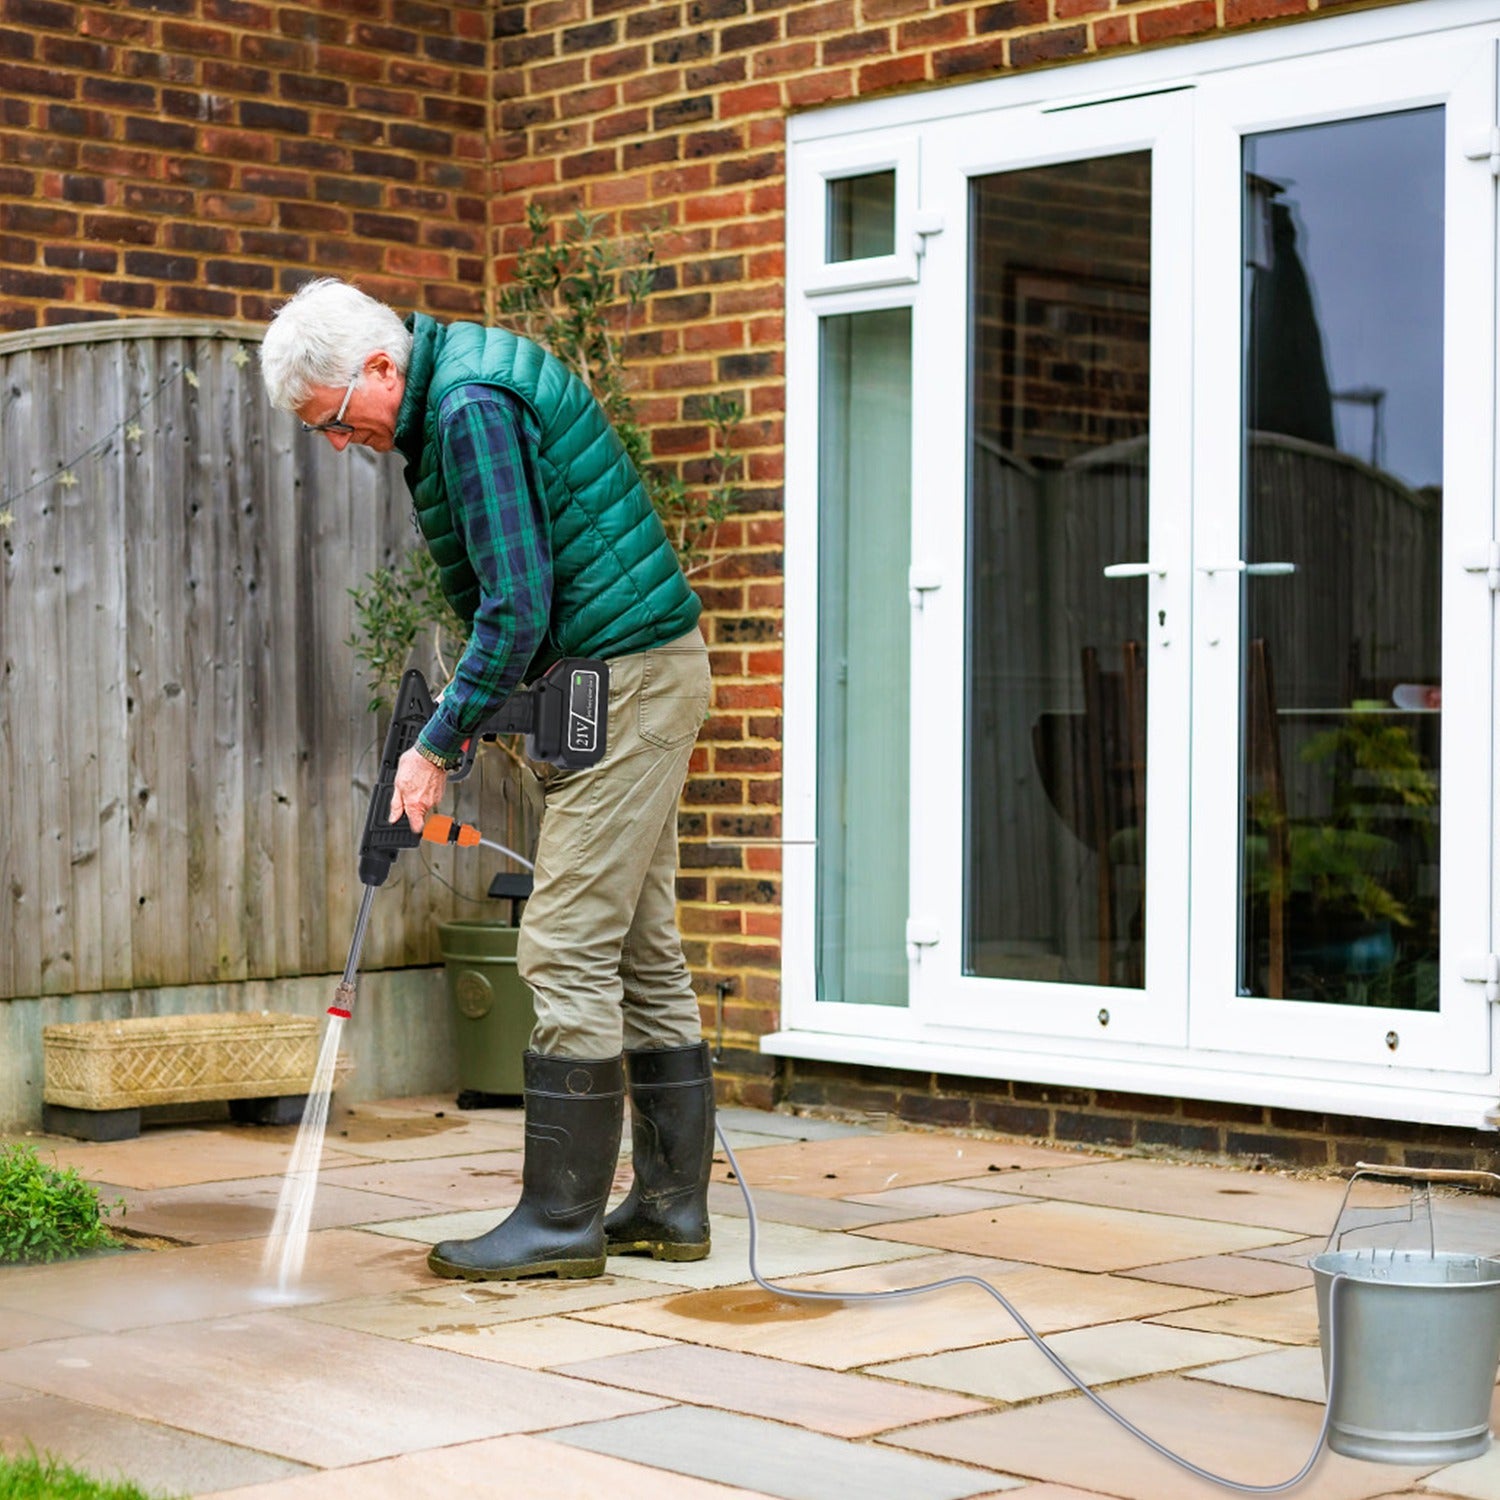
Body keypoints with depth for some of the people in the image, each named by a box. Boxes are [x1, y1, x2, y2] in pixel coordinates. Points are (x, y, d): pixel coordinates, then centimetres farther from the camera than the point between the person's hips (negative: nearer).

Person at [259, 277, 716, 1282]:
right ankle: (672, 1204, 16)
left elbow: (518, 606, -23)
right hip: (639, 675, 11)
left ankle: (561, 1219, -3)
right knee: (642, 950, 11)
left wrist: (437, 747, -16)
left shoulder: (472, 407, -18)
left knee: (570, 952, -8)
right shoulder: (460, 387, 14)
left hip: (624, 682, -11)